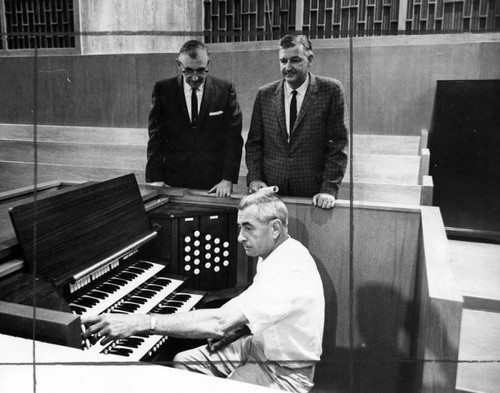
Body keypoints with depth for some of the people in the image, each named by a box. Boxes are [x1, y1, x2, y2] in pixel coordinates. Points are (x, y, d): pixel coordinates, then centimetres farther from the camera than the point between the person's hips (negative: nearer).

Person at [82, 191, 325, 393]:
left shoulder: (289, 271, -32)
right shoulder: (274, 254, 0)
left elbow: (218, 322, -40)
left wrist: (141, 323, -39)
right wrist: (234, 327, -4)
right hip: (261, 346, 9)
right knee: (183, 363, 5)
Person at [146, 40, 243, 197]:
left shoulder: (225, 90, -2)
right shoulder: (163, 90, 1)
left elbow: (233, 138, -3)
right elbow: (156, 137, 0)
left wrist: (228, 180, -12)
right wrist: (155, 179, -8)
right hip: (174, 182, 1)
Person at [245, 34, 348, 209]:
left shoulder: (331, 90, -2)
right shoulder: (265, 94, 6)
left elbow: (338, 144, -5)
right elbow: (254, 142, 10)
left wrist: (329, 189, -12)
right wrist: (254, 178, -4)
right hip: (271, 193, 2)